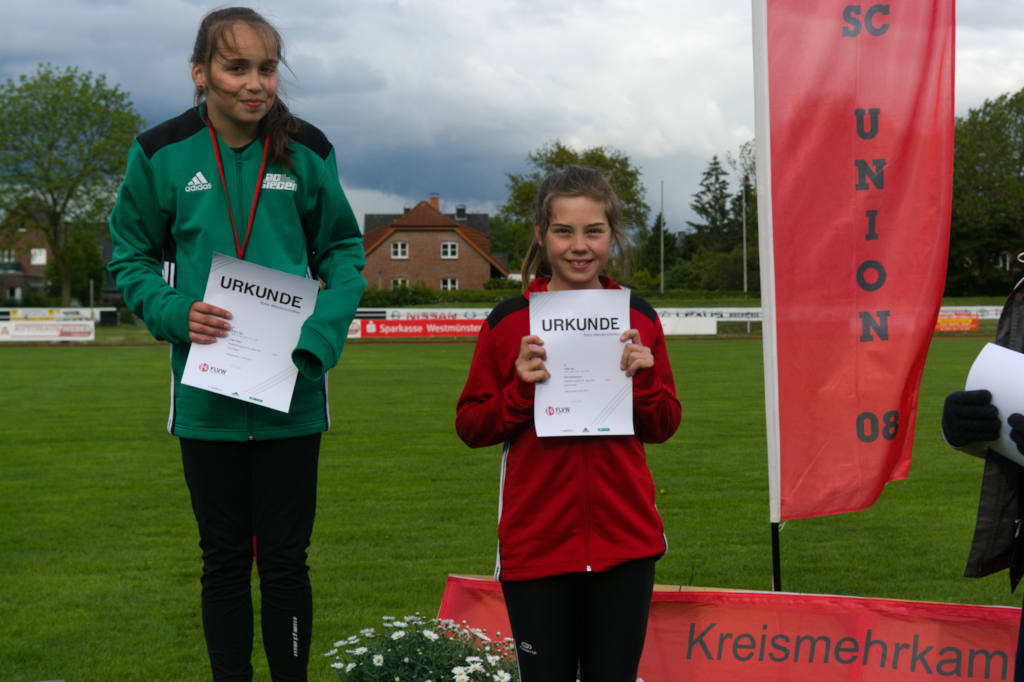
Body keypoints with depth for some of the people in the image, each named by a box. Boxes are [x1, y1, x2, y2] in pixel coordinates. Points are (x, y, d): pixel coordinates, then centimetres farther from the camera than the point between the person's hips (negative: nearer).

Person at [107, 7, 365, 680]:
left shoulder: (305, 150, -2)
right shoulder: (163, 152, -3)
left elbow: (344, 252, 5)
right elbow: (131, 258, 5)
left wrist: (318, 334, -12)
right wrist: (177, 313, -15)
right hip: (207, 394, 0)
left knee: (284, 556, 6)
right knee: (225, 557, 11)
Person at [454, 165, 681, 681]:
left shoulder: (639, 318, 5)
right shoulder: (509, 322, -2)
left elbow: (664, 427, 10)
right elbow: (470, 426, 1)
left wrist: (643, 379, -9)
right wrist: (522, 387, -15)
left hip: (624, 542, 2)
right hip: (535, 543, -2)